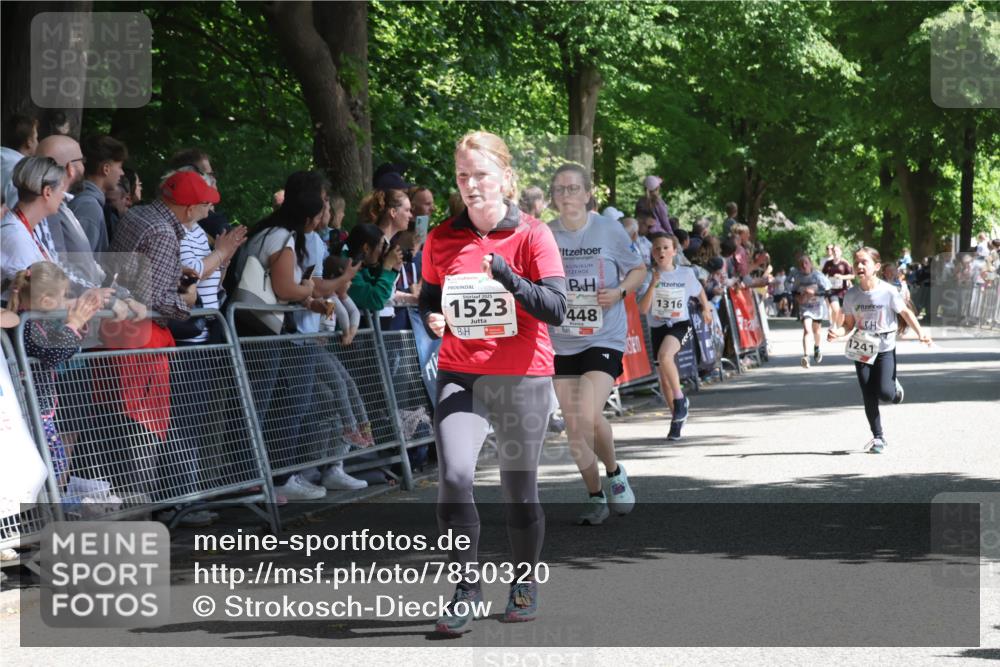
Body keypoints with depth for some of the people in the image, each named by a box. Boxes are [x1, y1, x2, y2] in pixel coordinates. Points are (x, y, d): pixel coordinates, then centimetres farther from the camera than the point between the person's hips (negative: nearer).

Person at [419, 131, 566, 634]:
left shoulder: (532, 235, -4)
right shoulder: (442, 239, 6)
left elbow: (556, 309, -11)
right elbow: (429, 300, 19)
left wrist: (507, 277, -24)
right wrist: (433, 320, -4)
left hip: (523, 378, -2)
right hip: (458, 376, 2)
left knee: (519, 489, 7)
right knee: (453, 474, -19)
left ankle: (525, 584, 29)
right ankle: (466, 587, -8)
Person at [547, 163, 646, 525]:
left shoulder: (609, 230, -5)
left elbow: (639, 269, 7)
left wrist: (620, 291, -12)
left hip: (604, 339, -3)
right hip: (561, 342, 3)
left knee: (589, 416, -20)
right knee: (573, 427, 4)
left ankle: (614, 472, 8)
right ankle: (595, 497, 22)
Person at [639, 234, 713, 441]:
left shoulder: (686, 273, -3)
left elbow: (699, 291, 19)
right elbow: (643, 308, -14)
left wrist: (706, 308, 23)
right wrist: (653, 284, -22)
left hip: (680, 324, -3)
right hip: (657, 327, 3)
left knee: (664, 355, -33)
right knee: (664, 377, 9)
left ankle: (679, 397, -16)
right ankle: (677, 417, 27)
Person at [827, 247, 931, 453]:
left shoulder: (888, 291, -12)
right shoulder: (851, 295, -4)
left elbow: (905, 312, -4)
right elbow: (849, 324, 3)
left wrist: (920, 332, -15)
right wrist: (838, 332, -17)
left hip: (885, 348, -3)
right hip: (861, 350, 3)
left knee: (884, 392, -15)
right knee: (869, 397, 1)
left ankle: (894, 386, 23)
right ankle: (878, 437, 13)